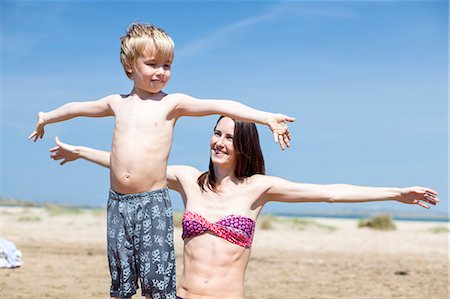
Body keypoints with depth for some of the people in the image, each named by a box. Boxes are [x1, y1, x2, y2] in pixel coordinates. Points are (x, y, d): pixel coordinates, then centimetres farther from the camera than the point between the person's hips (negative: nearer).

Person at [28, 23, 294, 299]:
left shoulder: (173, 103, -2)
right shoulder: (118, 103, 12)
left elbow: (219, 105, -14)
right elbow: (78, 107, 29)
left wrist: (267, 117, -26)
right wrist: (46, 117, 44)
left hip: (154, 203, -4)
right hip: (118, 203, 4)